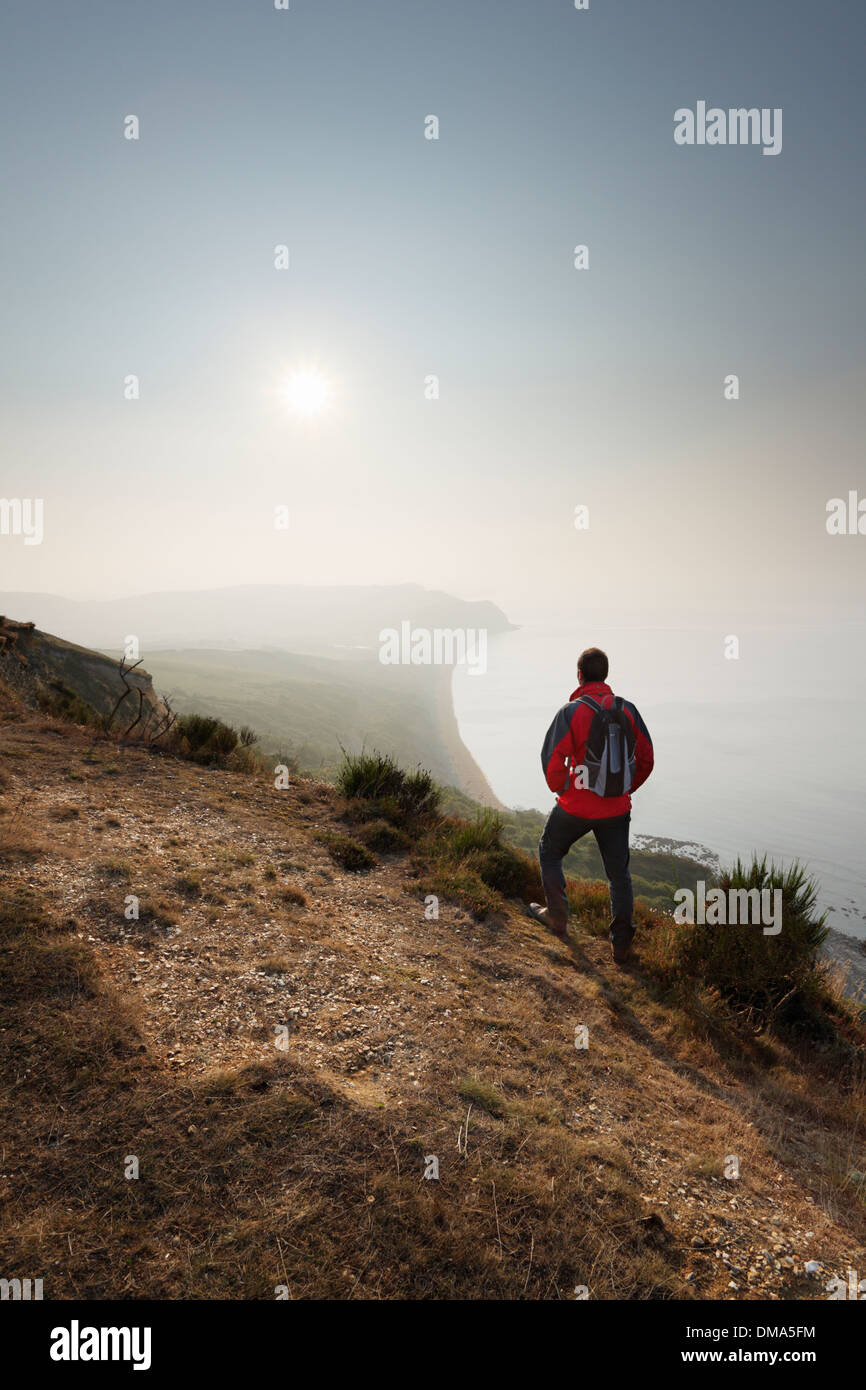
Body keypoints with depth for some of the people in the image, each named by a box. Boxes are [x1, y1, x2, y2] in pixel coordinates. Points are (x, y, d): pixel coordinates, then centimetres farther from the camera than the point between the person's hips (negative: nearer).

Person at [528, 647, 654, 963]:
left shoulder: (572, 711, -14)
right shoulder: (627, 710, -1)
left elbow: (552, 758, -18)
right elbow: (646, 758, 5)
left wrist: (561, 790, 0)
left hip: (577, 807, -3)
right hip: (617, 809, 4)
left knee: (549, 852, 23)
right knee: (619, 874, 16)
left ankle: (557, 916, 30)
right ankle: (622, 945, 18)